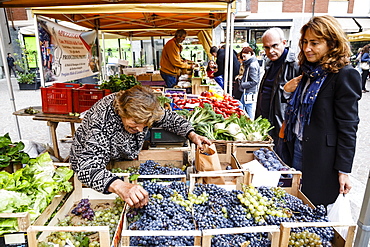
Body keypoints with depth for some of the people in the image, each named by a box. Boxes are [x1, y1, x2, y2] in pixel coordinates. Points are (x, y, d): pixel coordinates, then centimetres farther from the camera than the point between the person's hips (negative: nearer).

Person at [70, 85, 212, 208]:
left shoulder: (142, 108, -21)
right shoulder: (101, 117, -37)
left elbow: (168, 118, -3)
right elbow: (88, 165, -45)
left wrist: (192, 135, -16)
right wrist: (120, 187, -61)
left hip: (126, 161, 5)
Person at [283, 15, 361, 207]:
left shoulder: (345, 75, -13)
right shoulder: (309, 72, 10)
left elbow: (348, 126, -15)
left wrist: (344, 170, -15)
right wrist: (288, 91, -2)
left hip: (322, 159, -7)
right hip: (298, 149, 7)